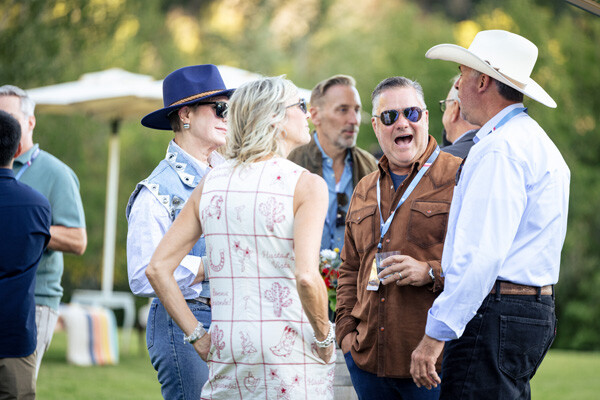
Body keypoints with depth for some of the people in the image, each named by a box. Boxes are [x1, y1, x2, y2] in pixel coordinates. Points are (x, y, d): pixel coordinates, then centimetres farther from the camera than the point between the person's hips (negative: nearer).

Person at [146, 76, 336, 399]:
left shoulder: (211, 183, 8)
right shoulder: (306, 185, -7)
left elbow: (157, 268, 5)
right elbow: (306, 276, -21)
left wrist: (197, 336, 8)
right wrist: (324, 339, -7)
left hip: (226, 349, 5)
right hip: (288, 350, -5)